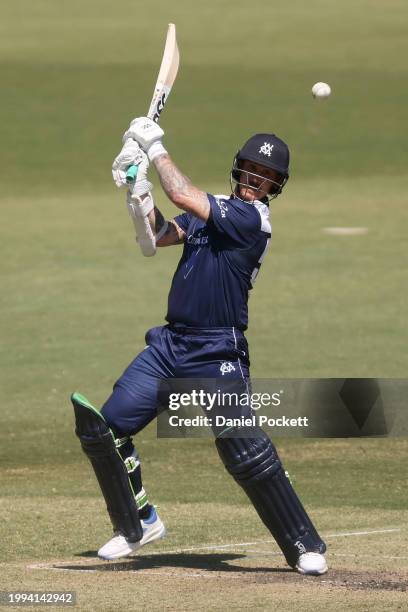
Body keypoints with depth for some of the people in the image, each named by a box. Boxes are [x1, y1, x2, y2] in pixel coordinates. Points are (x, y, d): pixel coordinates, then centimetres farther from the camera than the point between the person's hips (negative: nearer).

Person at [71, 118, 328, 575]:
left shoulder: (251, 217, -13)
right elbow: (155, 238, 9)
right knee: (104, 427, 3)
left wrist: (156, 149, -9)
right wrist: (139, 190, -5)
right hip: (170, 343, 8)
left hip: (218, 356, -8)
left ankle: (305, 546, -5)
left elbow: (183, 196, -21)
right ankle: (137, 524, 20)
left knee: (245, 451, -17)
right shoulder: (210, 209, 13)